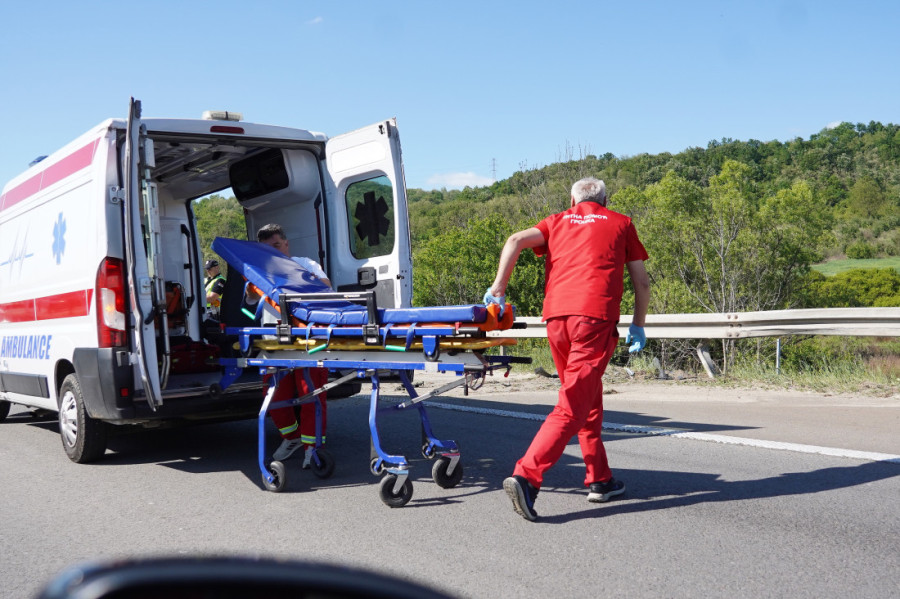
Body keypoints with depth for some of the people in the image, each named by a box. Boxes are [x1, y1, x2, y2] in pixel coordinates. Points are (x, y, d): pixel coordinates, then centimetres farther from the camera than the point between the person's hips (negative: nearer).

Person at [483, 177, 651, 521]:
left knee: (588, 400, 20)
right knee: (572, 407, -9)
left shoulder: (558, 221, 23)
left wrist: (498, 288, 5)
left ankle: (600, 480, 25)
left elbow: (516, 241, 4)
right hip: (595, 317, -4)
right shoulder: (621, 223, 20)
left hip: (556, 316, 4)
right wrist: (637, 325, 30)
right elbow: (641, 282, 19)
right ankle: (526, 477, -23)